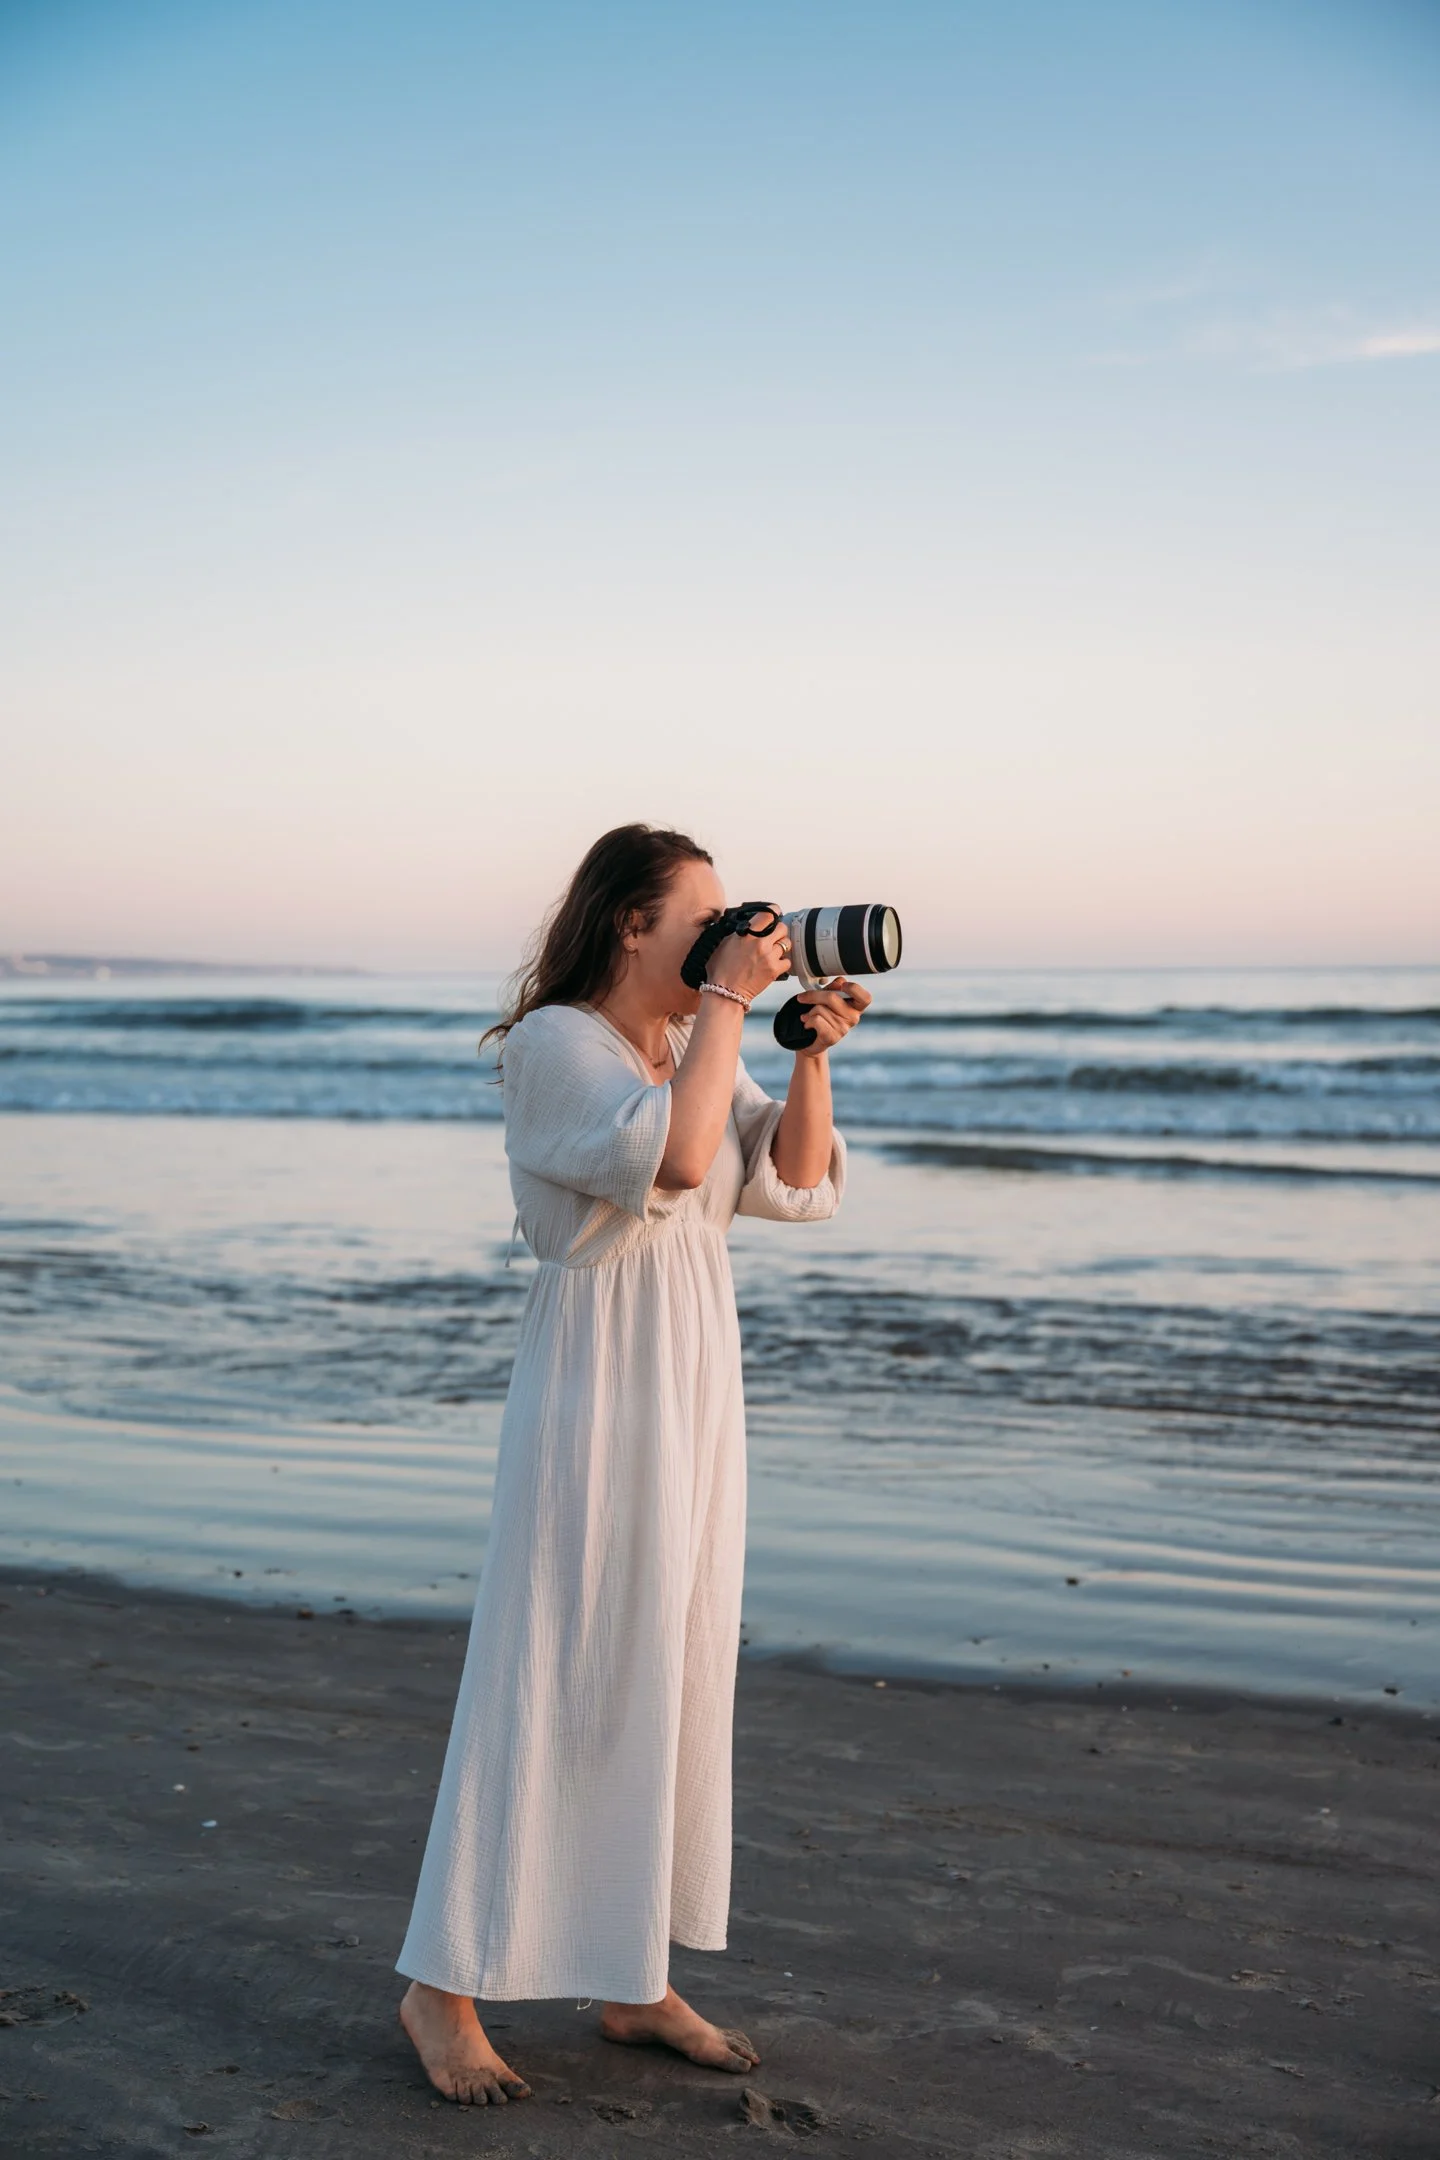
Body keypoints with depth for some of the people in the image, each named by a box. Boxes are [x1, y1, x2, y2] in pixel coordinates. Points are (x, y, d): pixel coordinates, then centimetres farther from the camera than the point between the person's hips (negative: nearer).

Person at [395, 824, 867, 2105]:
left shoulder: (697, 1046, 13)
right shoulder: (554, 1042, -11)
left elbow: (797, 1187, 8)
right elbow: (671, 1157, -27)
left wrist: (813, 1054, -3)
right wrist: (727, 1006, -19)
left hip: (697, 1383, 8)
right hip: (597, 1385, -8)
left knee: (676, 1675, 11)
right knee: (556, 1680, -4)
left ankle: (634, 1980, 22)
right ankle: (446, 1985, 9)